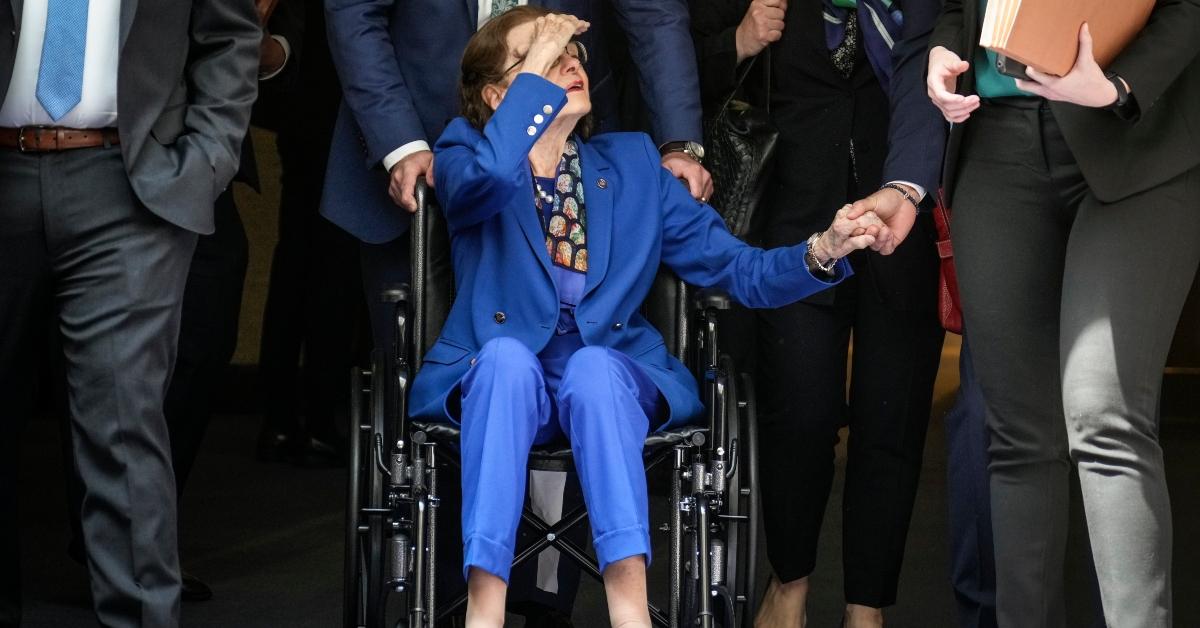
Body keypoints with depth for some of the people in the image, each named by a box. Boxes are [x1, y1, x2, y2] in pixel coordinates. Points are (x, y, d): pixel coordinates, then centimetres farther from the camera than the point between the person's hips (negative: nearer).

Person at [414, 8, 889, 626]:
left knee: (591, 366, -33)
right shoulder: (464, 155, 3)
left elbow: (736, 268, 4)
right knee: (508, 355, -35)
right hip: (498, 379, -1)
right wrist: (536, 70, -15)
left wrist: (821, 252, -15)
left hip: (609, 376, 2)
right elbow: (491, 175, -25)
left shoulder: (632, 163, 11)